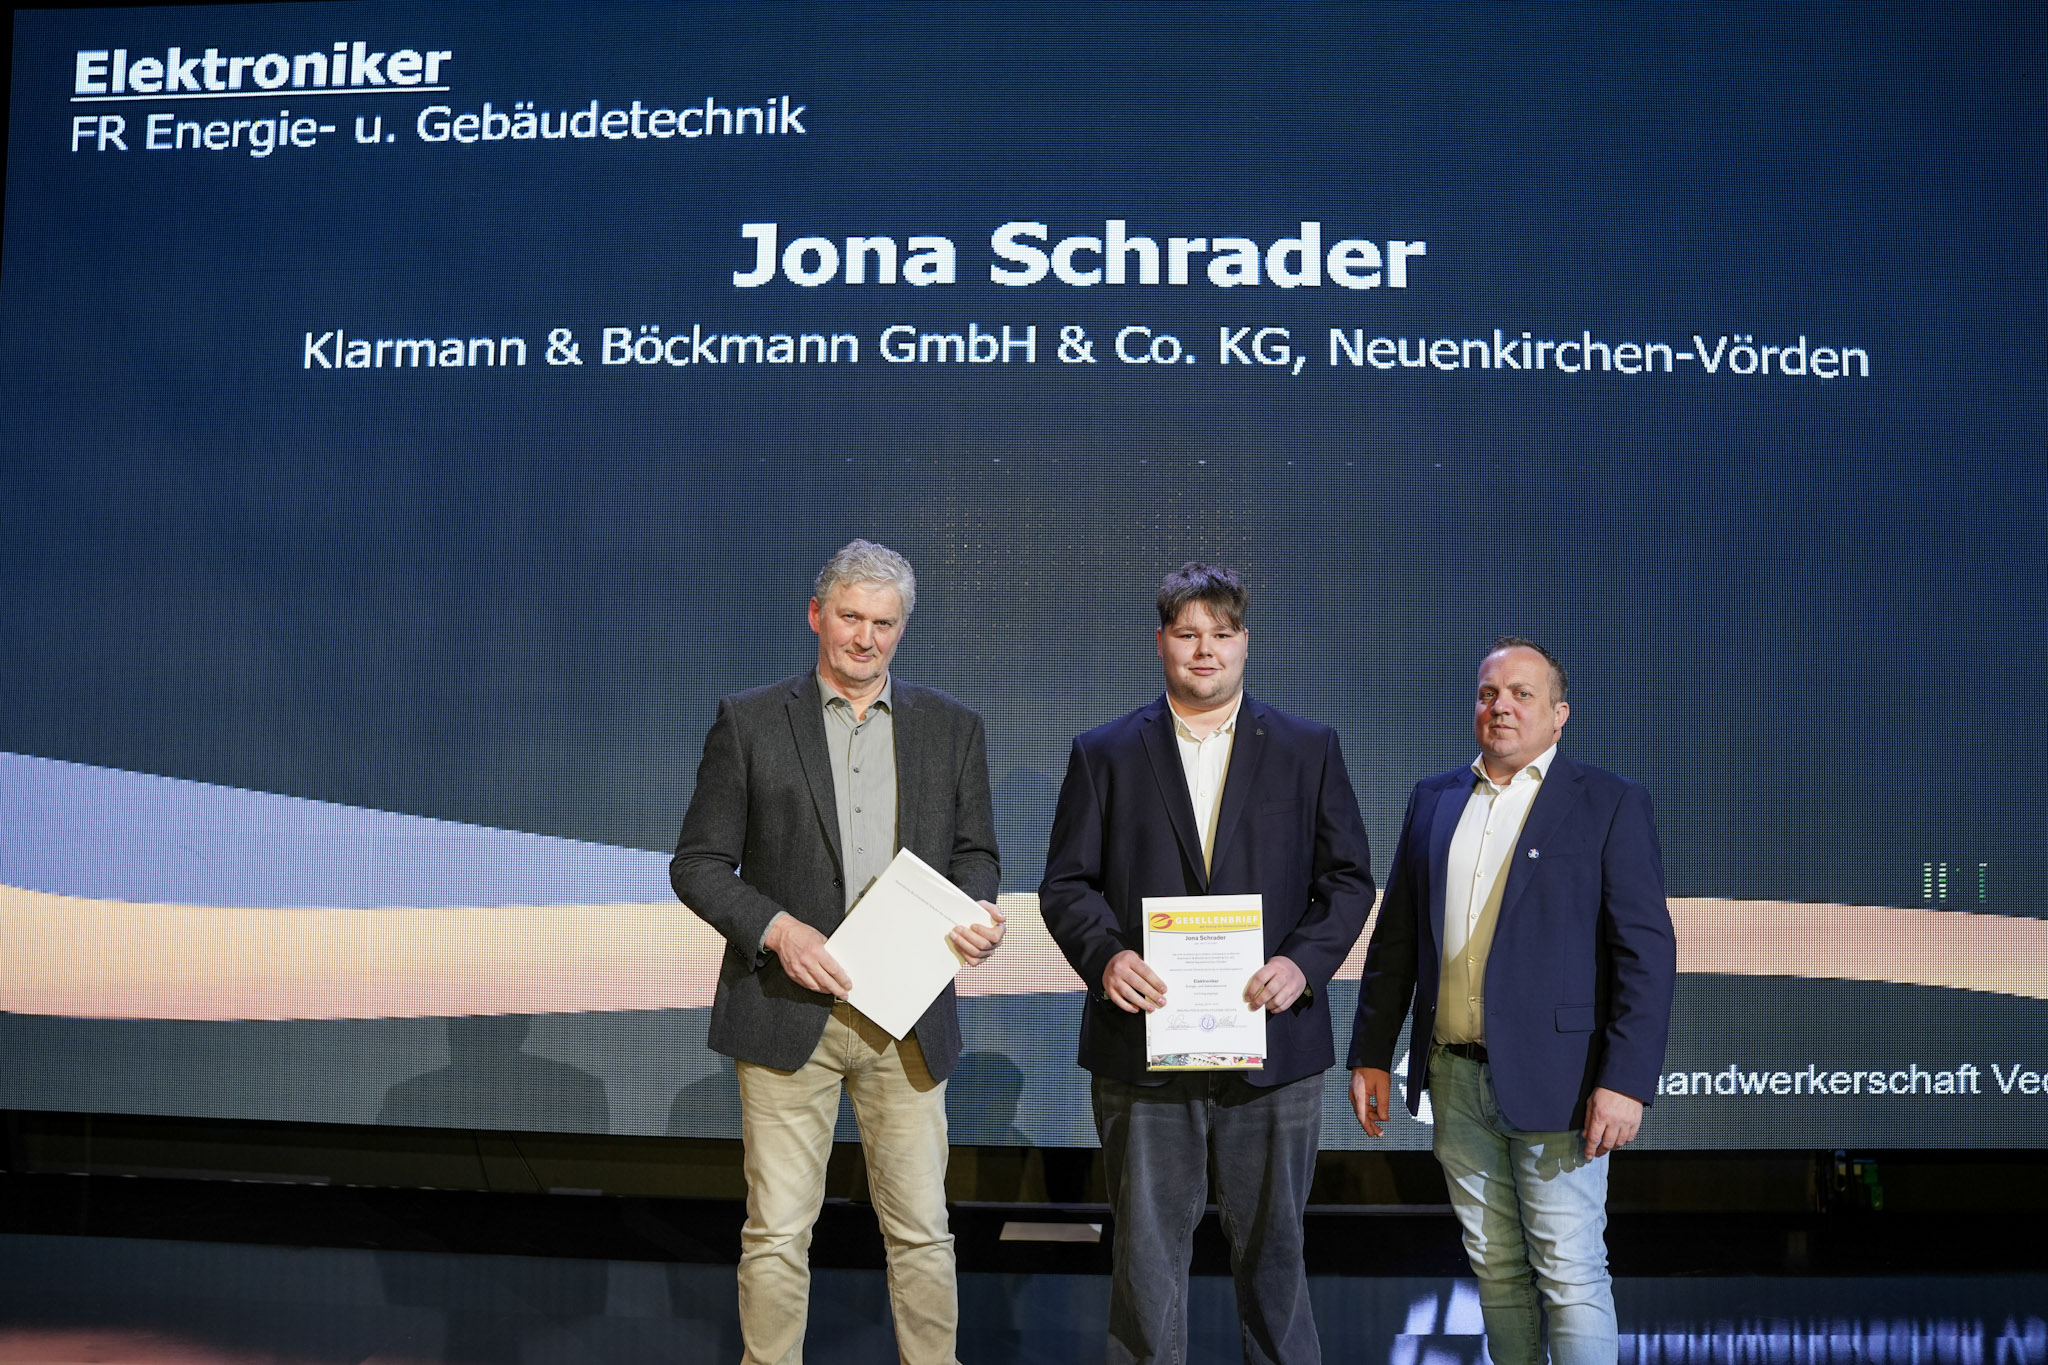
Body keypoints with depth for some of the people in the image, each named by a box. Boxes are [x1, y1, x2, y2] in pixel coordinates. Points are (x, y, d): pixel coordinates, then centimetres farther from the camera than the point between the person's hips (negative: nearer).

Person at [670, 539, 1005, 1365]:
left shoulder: (951, 728, 8)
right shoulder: (749, 722, 1)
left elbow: (974, 850, 15)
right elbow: (698, 864, 0)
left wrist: (977, 910, -8)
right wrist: (776, 928, -16)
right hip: (789, 1014, -2)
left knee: (922, 1230, 9)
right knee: (777, 1235, 4)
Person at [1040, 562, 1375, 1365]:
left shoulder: (1308, 749, 7)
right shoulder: (1104, 754, 7)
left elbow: (1348, 878, 5)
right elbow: (1066, 883, 4)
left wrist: (1305, 962, -12)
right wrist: (1105, 955, -15)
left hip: (1272, 1042, 1)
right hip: (1144, 1042, 0)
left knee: (1272, 1245, 12)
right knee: (1146, 1252, 7)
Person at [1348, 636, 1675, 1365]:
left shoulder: (1610, 804, -3)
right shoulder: (1433, 800, 11)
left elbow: (1646, 951, -9)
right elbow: (1394, 936, 14)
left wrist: (1626, 1082, -16)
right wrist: (1370, 1054, 10)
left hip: (1553, 1079, -5)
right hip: (1455, 1077, 5)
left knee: (1571, 1275, 0)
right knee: (1495, 1267, 14)